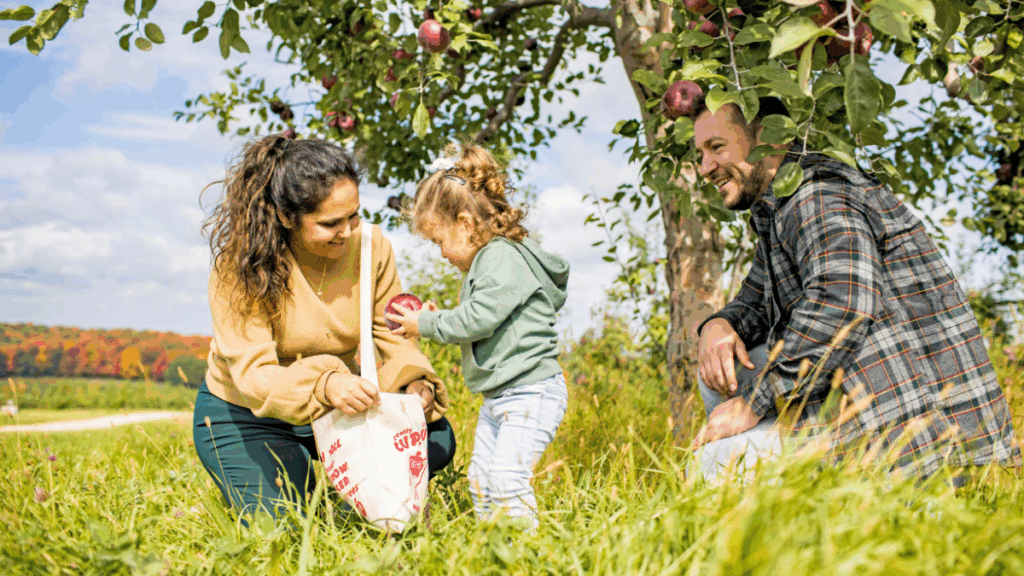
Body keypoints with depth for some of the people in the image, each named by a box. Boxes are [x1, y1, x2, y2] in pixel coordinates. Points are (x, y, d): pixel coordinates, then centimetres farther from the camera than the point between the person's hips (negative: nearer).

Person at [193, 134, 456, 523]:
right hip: (246, 416, -3)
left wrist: (415, 382, -30)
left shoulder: (371, 248, -14)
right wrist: (323, 385, -53)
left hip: (338, 400, 4)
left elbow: (393, 334, -7)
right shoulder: (240, 267, -26)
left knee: (436, 439, -14)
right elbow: (252, 374, -32)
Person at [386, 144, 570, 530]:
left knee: (506, 476, -17)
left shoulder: (503, 258, -16)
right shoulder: (487, 261, 16)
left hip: (532, 392, -11)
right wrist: (438, 319, 9)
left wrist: (427, 325, -12)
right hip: (498, 396, 11)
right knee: (479, 478, 12)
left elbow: (478, 319, -24)